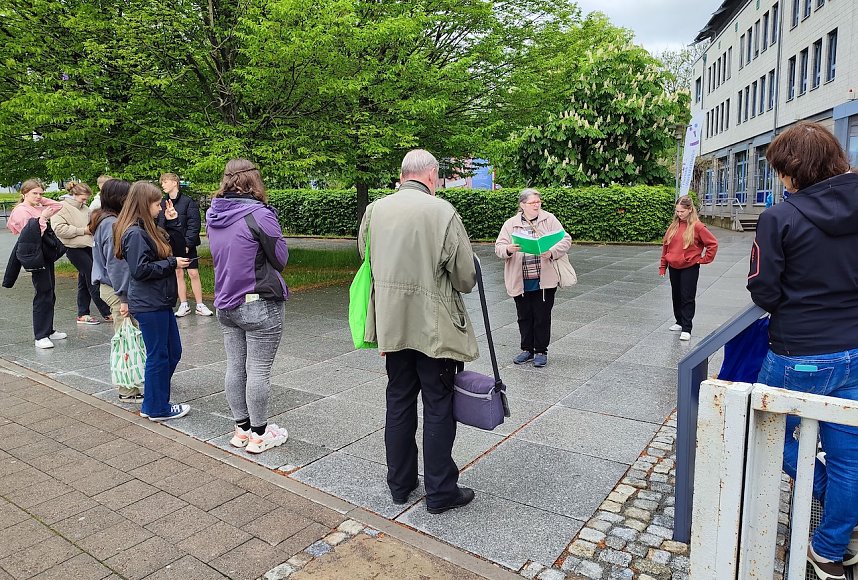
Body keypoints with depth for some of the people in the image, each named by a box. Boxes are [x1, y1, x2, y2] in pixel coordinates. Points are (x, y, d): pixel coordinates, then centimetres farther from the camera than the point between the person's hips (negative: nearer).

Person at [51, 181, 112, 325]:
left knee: (84, 281, 12)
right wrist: (82, 230, -15)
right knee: (93, 279, -8)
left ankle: (82, 315, 20)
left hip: (88, 247, 7)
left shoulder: (85, 209, 14)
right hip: (74, 249, -7)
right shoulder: (62, 208, -7)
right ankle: (107, 313, -3)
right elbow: (59, 229, -18)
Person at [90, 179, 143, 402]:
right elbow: (116, 264, -20)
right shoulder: (112, 224, -18)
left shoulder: (103, 221, 12)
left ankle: (127, 384, 29)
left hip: (109, 287, 10)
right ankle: (128, 391, 6)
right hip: (118, 290, -10)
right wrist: (124, 297, -18)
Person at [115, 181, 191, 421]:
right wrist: (172, 263, -15)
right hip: (149, 304, -10)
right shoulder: (135, 234, -16)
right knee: (158, 356, 2)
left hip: (160, 302, 10)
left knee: (173, 351, 16)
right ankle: (157, 408, 16)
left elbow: (168, 251, 18)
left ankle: (154, 402, 29)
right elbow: (140, 269, -22)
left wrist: (171, 222, 11)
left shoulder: (147, 230, 12)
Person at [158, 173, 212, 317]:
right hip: (170, 245, 4)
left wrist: (188, 243, -14)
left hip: (187, 245, -4)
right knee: (178, 274, 9)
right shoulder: (162, 204, 7)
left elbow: (194, 224, -9)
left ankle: (200, 305, 7)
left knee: (194, 274, -2)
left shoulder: (188, 201, -6)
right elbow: (159, 225, 8)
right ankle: (184, 305, 17)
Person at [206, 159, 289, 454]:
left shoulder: (213, 215, 6)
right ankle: (259, 434, 14)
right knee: (259, 371, 3)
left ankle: (242, 428, 26)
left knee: (235, 367, 14)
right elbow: (280, 258, -9)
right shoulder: (259, 214, -16)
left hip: (226, 305, 7)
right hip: (260, 305, -7)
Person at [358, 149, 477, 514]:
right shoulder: (443, 212, -12)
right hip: (434, 327, -5)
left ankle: (400, 484, 28)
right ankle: (440, 491, 18)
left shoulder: (374, 210, 3)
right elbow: (466, 276, -9)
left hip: (391, 326, 5)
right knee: (438, 408, 7)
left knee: (399, 402, 16)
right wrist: (457, 285, 13)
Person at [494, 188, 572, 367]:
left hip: (544, 280, -1)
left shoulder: (550, 220, 3)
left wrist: (552, 252, -21)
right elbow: (499, 247, 0)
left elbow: (566, 240, -3)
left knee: (542, 317, 6)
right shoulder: (510, 224, 5)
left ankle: (541, 351, 20)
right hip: (520, 281, 2)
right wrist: (508, 249, -23)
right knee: (524, 317, 12)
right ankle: (527, 349, 27)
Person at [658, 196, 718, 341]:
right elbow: (665, 245, 9)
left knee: (687, 298, -2)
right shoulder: (673, 225, 4)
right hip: (674, 267, 6)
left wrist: (703, 259, -7)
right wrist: (663, 266, 9)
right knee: (676, 296, 16)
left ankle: (686, 329, 2)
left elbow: (713, 243, -7)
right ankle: (679, 322, 31)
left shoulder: (697, 226, -11)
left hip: (689, 268, -6)